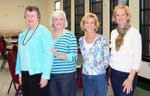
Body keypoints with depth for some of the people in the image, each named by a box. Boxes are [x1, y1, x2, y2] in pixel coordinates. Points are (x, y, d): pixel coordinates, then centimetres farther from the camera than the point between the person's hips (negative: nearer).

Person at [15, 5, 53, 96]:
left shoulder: (44, 32, -11)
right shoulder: (23, 34, 11)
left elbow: (49, 55, -16)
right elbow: (20, 54, 16)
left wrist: (45, 75, -18)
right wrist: (20, 73, 13)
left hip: (38, 73, -7)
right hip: (25, 73, 7)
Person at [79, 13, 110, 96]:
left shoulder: (101, 39, -7)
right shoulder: (81, 40, 6)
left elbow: (107, 58, -5)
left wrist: (100, 67, -8)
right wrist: (86, 67, 7)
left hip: (99, 76, -4)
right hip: (86, 76, 4)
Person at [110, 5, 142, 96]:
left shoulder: (134, 32, -10)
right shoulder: (113, 32, 6)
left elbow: (137, 57, -13)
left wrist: (130, 78, -17)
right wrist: (110, 73, 11)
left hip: (128, 74, -5)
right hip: (114, 73, 5)